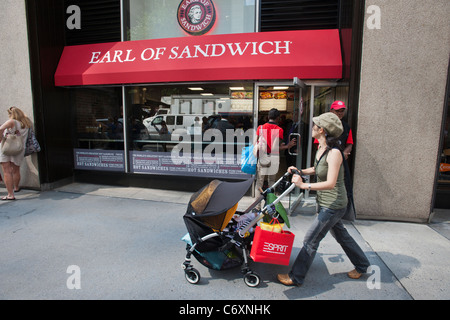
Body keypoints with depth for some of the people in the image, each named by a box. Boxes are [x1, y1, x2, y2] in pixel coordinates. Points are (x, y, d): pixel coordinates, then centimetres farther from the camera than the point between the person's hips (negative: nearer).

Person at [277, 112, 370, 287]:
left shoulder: (334, 153, -26)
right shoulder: (321, 148, 2)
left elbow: (330, 183, -33)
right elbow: (316, 169, 18)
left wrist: (304, 185, -35)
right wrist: (300, 171, 4)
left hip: (334, 205, -9)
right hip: (326, 202, 9)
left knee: (311, 239, -1)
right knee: (340, 234, 25)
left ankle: (296, 277, 14)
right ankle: (362, 265, 47)